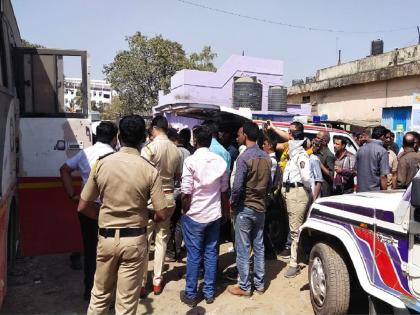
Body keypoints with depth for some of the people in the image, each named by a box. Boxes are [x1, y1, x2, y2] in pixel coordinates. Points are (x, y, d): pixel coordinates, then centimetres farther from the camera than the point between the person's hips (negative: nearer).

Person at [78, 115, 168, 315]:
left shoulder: (101, 164, -6)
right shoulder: (149, 170, -13)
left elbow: (82, 207, -1)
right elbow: (162, 215, -12)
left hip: (106, 237, 2)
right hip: (134, 240, -2)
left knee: (100, 294, 23)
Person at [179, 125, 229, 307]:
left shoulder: (191, 161, -13)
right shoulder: (220, 161, 1)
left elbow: (186, 192, -14)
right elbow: (224, 190, 6)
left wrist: (184, 211, 1)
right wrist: (225, 211, 17)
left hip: (194, 215, -4)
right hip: (214, 214, 4)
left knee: (194, 256, 5)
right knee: (211, 254, 12)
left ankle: (191, 295, 17)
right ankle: (209, 292, 23)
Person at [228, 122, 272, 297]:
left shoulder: (244, 157, -17)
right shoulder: (266, 157, 3)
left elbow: (237, 186, -20)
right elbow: (269, 184, 9)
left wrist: (232, 202, -4)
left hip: (245, 208, -7)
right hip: (261, 207, 7)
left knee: (243, 249, 4)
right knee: (259, 247, 15)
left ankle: (244, 287, 15)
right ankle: (259, 283, 26)